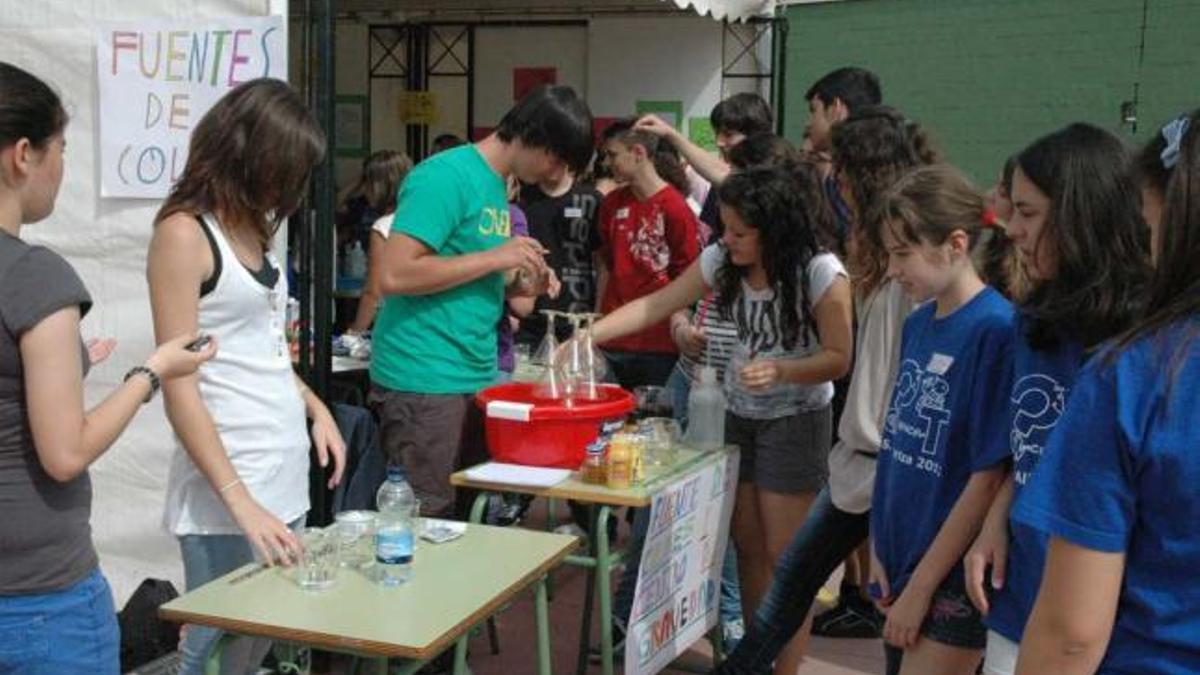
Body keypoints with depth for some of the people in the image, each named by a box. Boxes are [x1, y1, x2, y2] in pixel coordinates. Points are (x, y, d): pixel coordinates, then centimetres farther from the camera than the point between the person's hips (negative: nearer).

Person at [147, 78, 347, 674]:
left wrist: (315, 407, 9)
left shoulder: (251, 226, 14)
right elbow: (179, 387, -16)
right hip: (228, 486, -8)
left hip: (287, 473, 8)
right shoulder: (184, 232, -10)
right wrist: (240, 502, -21)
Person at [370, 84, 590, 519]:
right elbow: (395, 275, -21)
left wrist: (518, 284, 5)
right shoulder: (446, 176, -13)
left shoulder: (496, 186, 14)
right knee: (427, 523, -3)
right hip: (425, 381, -9)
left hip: (476, 377, 9)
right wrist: (495, 258, -17)